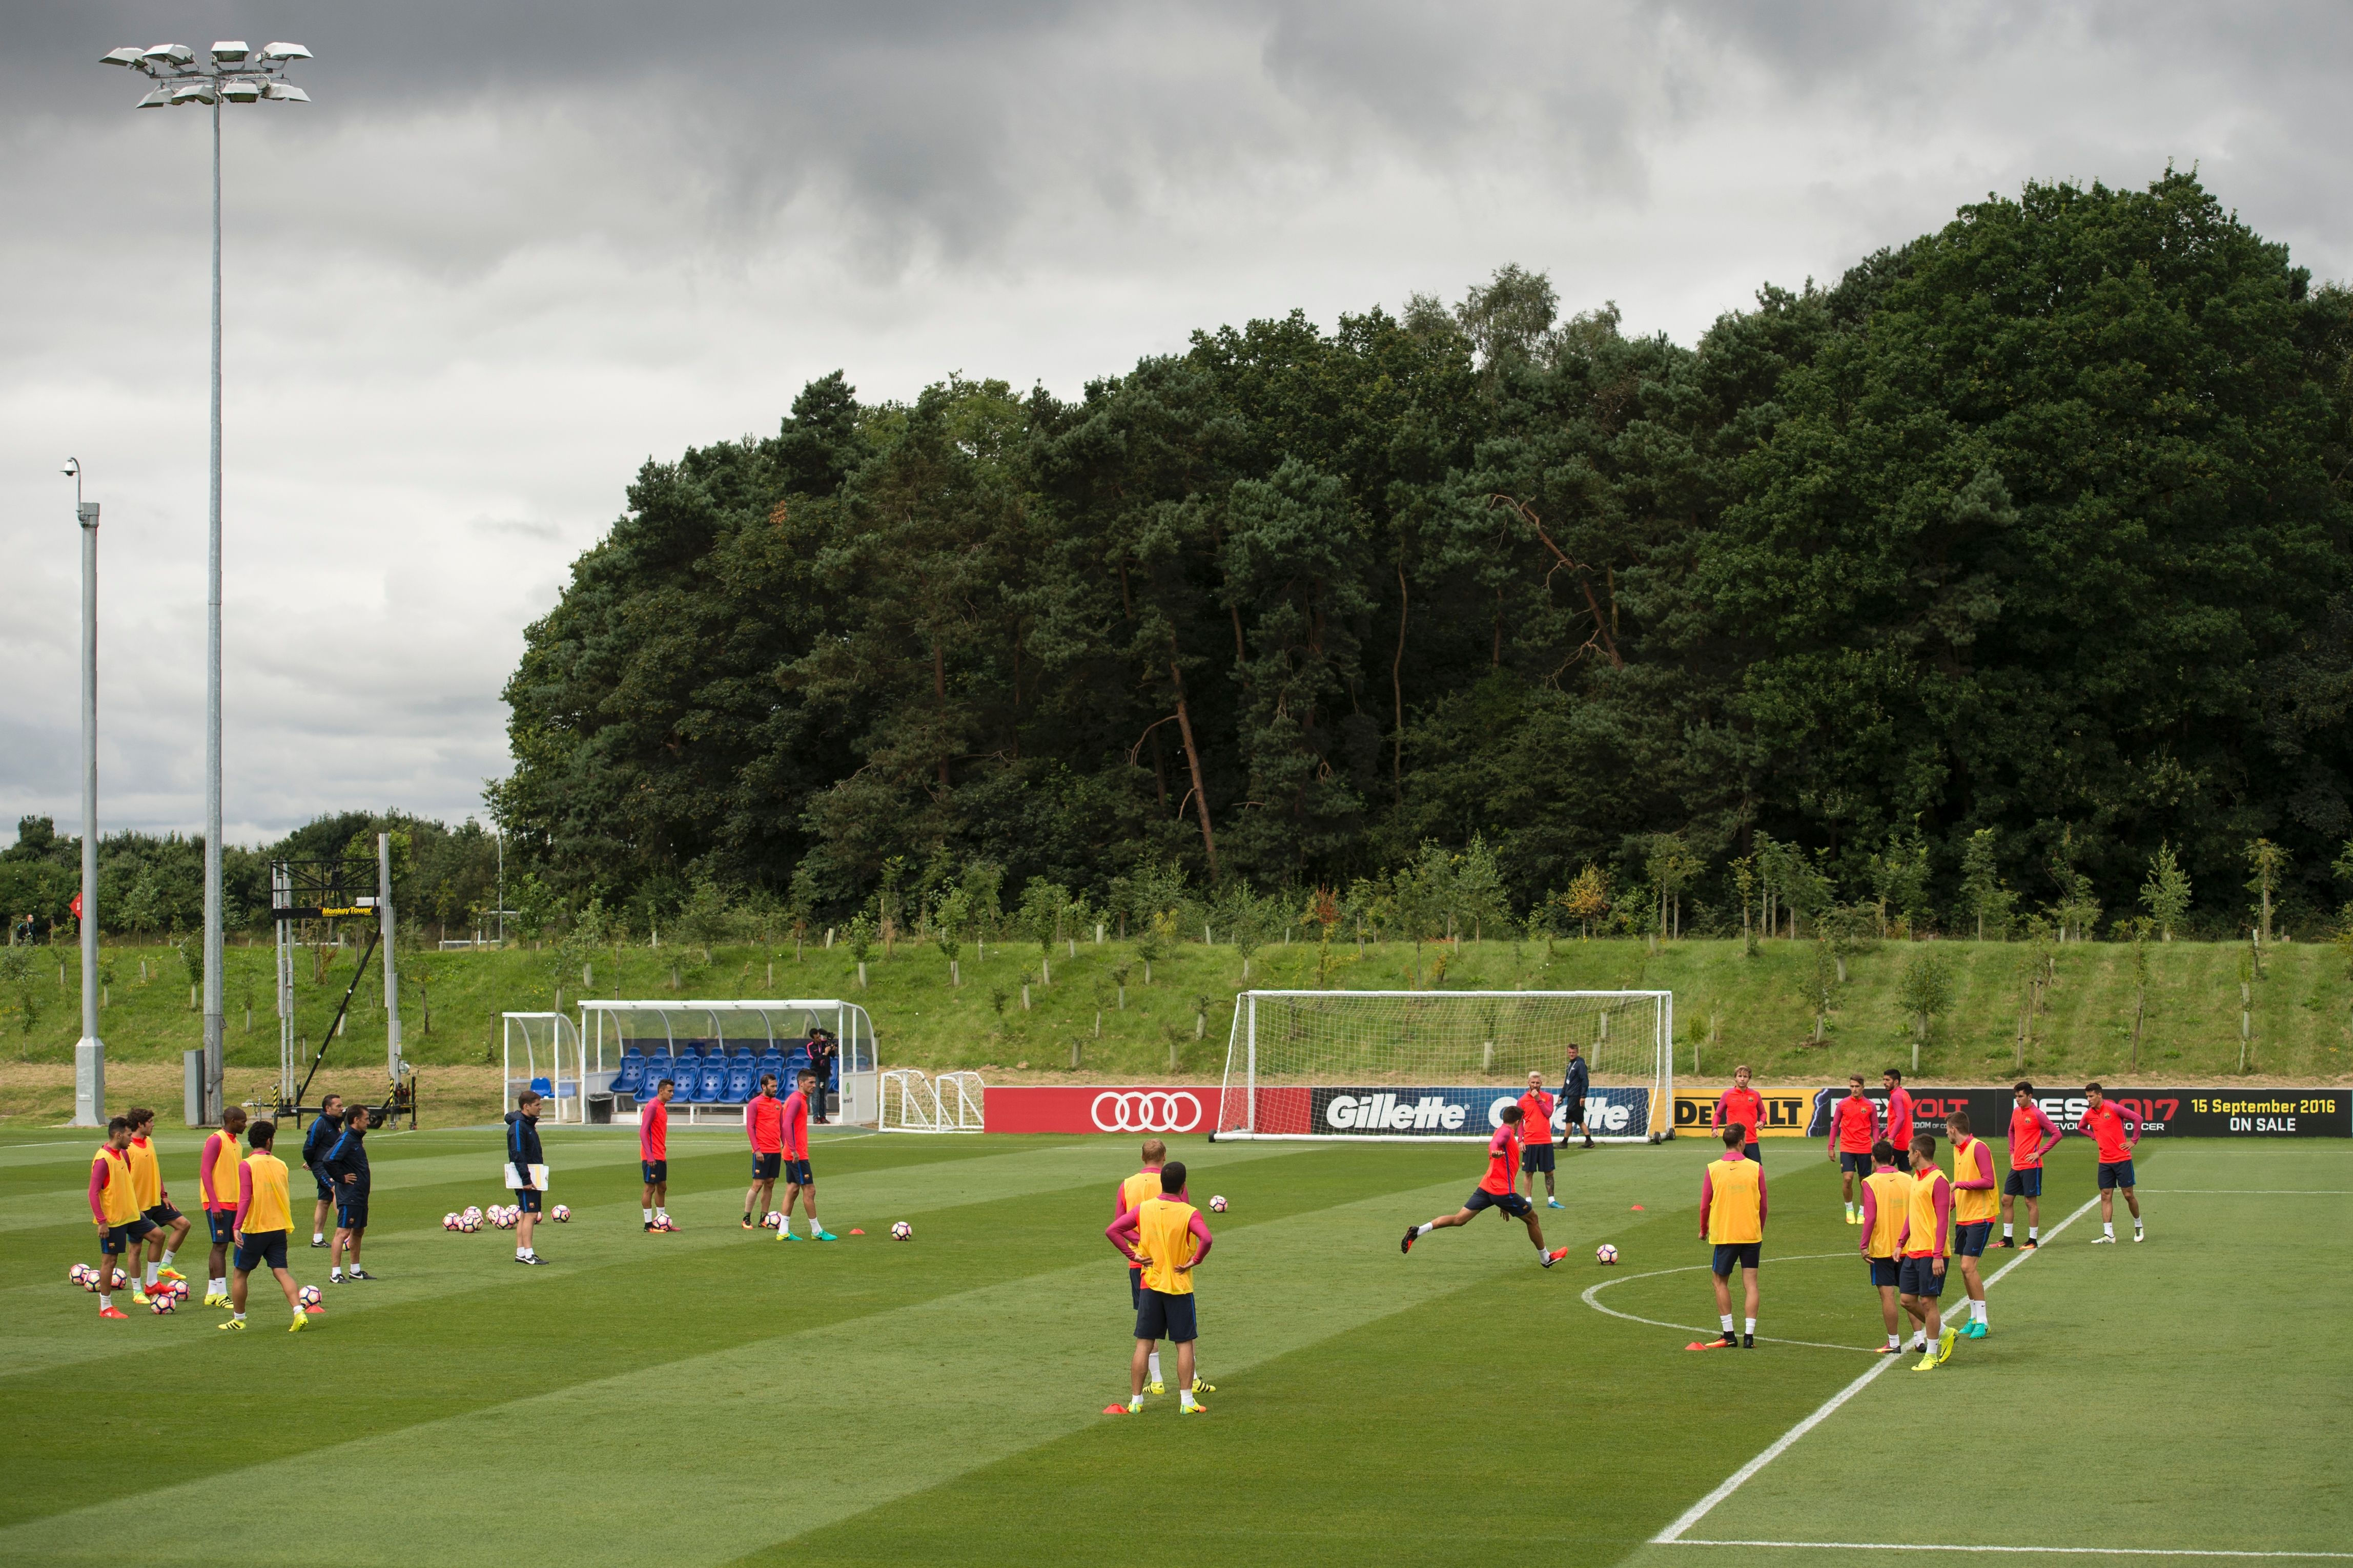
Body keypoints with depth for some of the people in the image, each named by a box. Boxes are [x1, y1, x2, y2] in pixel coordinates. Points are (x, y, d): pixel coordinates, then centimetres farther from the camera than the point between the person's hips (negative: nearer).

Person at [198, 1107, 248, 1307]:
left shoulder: (236, 1144, 16)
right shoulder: (216, 1140, -10)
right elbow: (205, 1172, -15)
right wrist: (215, 1204, -20)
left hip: (233, 1204, 8)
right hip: (218, 1203, -8)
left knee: (220, 1246, 10)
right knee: (221, 1246, -9)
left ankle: (211, 1293, 14)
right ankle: (221, 1294, -9)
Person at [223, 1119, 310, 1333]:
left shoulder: (247, 1165, -11)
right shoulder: (280, 1165, 5)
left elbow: (245, 1199, -19)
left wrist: (237, 1227, -21)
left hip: (254, 1229, -4)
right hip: (278, 1228, 4)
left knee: (239, 1273, 12)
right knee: (281, 1272, 3)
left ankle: (238, 1319, 19)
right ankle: (299, 1313, -14)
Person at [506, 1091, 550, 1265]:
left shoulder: (530, 1124, 16)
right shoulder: (518, 1126, -14)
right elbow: (518, 1156, -20)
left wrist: (540, 1179, 22)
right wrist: (527, 1180, -23)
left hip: (533, 1178, 10)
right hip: (525, 1178, -10)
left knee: (525, 1215, 9)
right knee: (530, 1214, -11)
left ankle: (521, 1252, 12)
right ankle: (528, 1254, -12)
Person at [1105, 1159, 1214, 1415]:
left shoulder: (1144, 1209, -1)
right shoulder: (1189, 1213, -12)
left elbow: (1112, 1230, -6)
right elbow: (1207, 1239, -28)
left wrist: (1133, 1255, -2)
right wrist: (1195, 1260, -13)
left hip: (1150, 1285, 3)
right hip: (1179, 1286, -3)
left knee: (1144, 1344, 8)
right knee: (1185, 1344, 5)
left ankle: (1135, 1401, 9)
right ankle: (1186, 1402, 3)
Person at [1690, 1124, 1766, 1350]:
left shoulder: (1712, 1170, -5)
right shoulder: (1755, 1168, -4)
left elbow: (1705, 1205, 0)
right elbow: (1763, 1205, 3)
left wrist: (1703, 1230, 18)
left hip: (1724, 1235, -1)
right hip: (1751, 1234, 1)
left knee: (1721, 1281, 12)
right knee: (1750, 1283, 4)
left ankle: (1729, 1335, 9)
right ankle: (1749, 1336, -1)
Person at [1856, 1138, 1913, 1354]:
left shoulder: (1871, 1183, -10)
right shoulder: (1908, 1180, 3)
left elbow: (1870, 1218, -15)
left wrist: (1864, 1245, -10)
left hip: (1881, 1248, -4)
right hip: (1906, 1248, 4)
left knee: (1887, 1296, 0)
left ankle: (1894, 1343, 2)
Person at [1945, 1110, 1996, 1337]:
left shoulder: (1978, 1148, -13)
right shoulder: (1957, 1150, 14)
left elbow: (1989, 1181, -20)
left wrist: (1958, 1184, -22)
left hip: (1980, 1217, -9)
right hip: (1962, 1218, 9)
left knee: (1969, 1267, -13)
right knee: (1965, 1269, 9)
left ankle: (1983, 1322, -8)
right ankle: (1974, 1318, 19)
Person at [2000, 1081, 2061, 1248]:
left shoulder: (2037, 1114, -11)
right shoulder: (2016, 1112, 11)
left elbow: (2056, 1134, -13)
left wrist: (2039, 1153, -14)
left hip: (2031, 1166, -8)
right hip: (2016, 1165, 8)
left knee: (2031, 1202, -2)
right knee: (2006, 1200, 7)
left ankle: (2033, 1240, 5)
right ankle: (2007, 1239, 15)